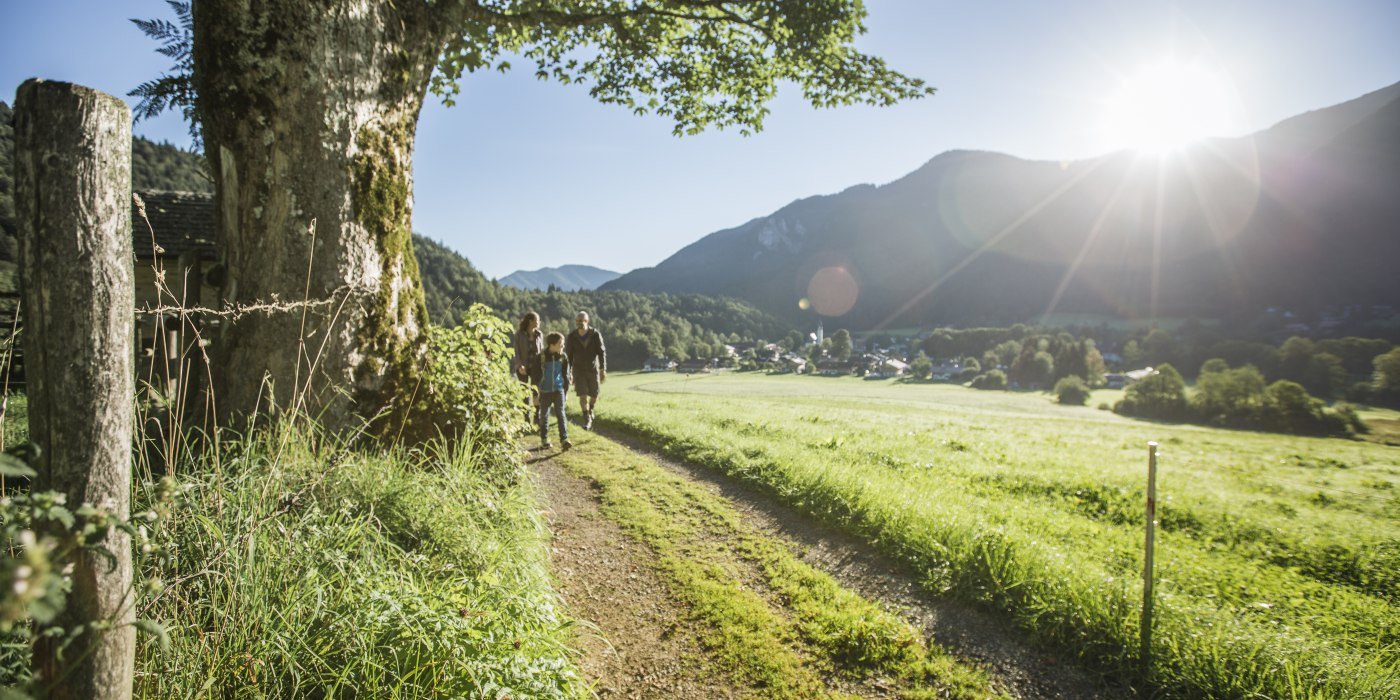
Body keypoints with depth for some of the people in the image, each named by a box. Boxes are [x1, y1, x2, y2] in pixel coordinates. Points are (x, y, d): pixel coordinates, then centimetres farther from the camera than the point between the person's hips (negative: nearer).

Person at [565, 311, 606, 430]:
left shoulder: (595, 334, -12)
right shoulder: (572, 336, -9)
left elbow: (602, 352, -8)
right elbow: (568, 356, -1)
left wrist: (603, 370, -15)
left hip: (593, 369, 0)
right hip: (579, 370, 0)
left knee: (594, 395, 8)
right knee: (583, 395, -11)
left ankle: (590, 410, 39)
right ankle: (587, 420, -2)